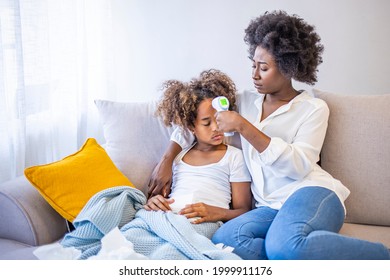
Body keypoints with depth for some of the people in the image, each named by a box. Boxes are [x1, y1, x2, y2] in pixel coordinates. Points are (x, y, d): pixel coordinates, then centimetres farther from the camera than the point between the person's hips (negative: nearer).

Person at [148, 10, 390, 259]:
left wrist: (243, 127, -15)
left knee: (286, 245, -39)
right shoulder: (245, 102, 18)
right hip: (270, 207, 4)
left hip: (310, 192, -4)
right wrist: (166, 161, 11)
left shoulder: (313, 108, 4)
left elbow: (299, 166, -11)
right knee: (223, 240, -29)